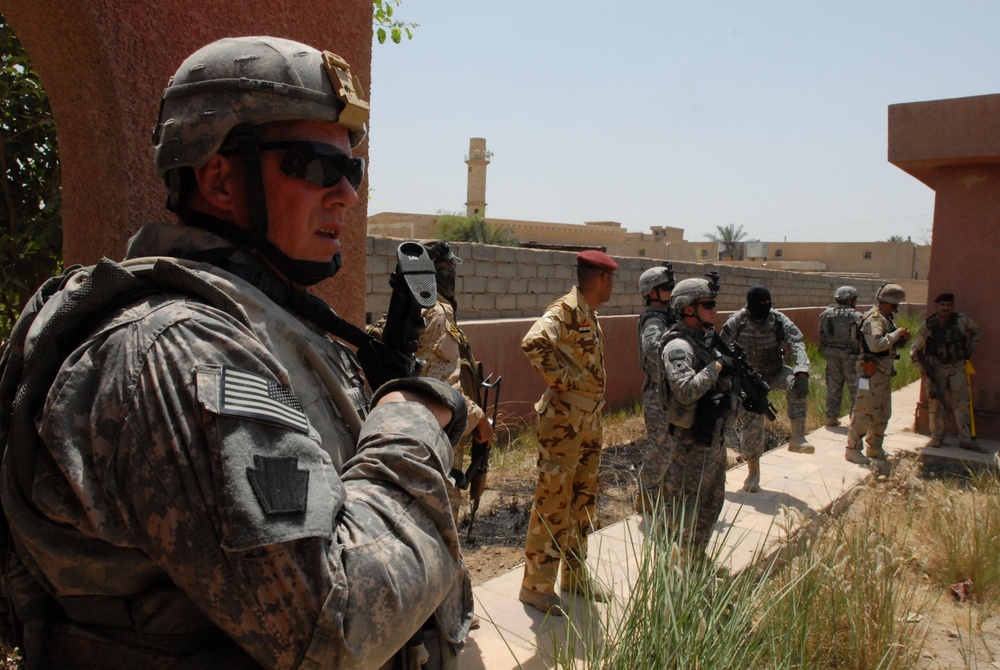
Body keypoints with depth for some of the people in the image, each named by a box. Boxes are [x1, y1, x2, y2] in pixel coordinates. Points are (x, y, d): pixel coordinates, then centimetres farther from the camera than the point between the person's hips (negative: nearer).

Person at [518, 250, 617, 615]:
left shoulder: (589, 314, 13)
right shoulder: (565, 310, -16)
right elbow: (534, 342, -34)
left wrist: (594, 405, 16)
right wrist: (559, 378, -23)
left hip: (590, 421, 9)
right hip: (564, 421, -9)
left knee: (583, 500, 16)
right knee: (553, 501, -1)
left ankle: (575, 576, 29)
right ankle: (536, 584, 11)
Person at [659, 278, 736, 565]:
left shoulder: (705, 340, 11)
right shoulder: (678, 346, -19)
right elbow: (687, 391, -31)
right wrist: (716, 366, -21)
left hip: (714, 437, 10)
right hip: (691, 442, -10)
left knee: (712, 502, 19)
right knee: (683, 506, 0)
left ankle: (697, 560, 34)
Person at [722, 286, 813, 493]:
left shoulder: (779, 321, -17)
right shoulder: (736, 323, -19)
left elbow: (797, 346, -29)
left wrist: (802, 374, -46)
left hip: (775, 372, 1)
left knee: (795, 383, -31)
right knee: (752, 422, -5)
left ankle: (797, 438, -24)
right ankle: (753, 472, 13)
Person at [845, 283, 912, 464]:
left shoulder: (886, 318, 15)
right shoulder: (874, 318, -16)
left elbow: (891, 345, 22)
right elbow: (876, 345, -29)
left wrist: (902, 338, 3)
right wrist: (897, 333, -20)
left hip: (884, 371, 11)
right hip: (872, 371, -10)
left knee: (883, 413, 16)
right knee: (865, 412, -8)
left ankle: (874, 447, 26)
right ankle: (853, 449, -2)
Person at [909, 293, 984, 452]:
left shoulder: (962, 320, -7)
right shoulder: (927, 325, -11)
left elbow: (975, 330, 17)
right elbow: (915, 351, -2)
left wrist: (971, 348, 8)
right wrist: (924, 370, -6)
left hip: (957, 367, 1)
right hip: (936, 367, -1)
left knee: (961, 403, 1)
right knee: (936, 403, 0)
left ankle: (965, 439, 6)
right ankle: (937, 437, 11)